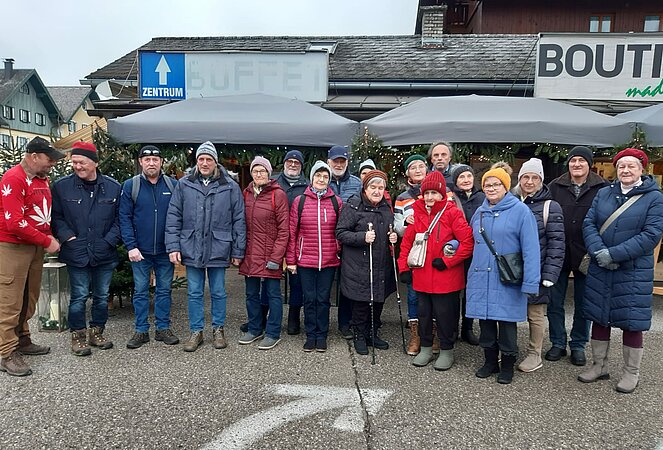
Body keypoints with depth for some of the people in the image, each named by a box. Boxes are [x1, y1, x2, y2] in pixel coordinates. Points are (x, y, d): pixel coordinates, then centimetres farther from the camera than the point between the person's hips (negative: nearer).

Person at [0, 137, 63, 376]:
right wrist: (47, 242, -15)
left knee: (29, 299, 15)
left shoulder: (42, 179, 10)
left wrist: (49, 236, 5)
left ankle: (23, 341, 28)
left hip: (35, 247, 8)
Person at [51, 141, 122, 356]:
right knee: (79, 297, 3)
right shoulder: (61, 186, -2)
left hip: (105, 255, 2)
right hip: (77, 253, -2)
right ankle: (78, 336, 20)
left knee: (102, 296, 13)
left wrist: (109, 240, -6)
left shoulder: (113, 187, 1)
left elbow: (119, 218, 4)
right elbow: (56, 217, 3)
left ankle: (97, 333, 29)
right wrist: (68, 237, -10)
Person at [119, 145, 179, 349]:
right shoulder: (130, 185, -1)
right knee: (140, 291, 8)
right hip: (140, 250, -1)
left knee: (164, 290, 10)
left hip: (165, 250, 1)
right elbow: (124, 218, -3)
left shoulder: (172, 185, 2)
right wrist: (131, 246, -12)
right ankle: (141, 330, 19)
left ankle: (163, 328, 21)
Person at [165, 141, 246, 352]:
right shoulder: (184, 185, 2)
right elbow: (173, 217, 3)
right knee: (194, 293, 11)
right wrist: (173, 246, -4)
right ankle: (196, 331, 25)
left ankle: (218, 329, 28)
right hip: (192, 249, 1)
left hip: (218, 250, -1)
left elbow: (239, 220, 0)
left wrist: (238, 251, -2)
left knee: (218, 293, 11)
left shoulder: (230, 187, -2)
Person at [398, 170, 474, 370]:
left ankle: (446, 351, 26)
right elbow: (407, 241, 10)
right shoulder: (417, 213, 5)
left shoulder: (452, 213, -8)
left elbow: (468, 242, -12)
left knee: (445, 315, 7)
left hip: (446, 278, -4)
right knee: (423, 314, 15)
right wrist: (404, 267, 4)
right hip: (421, 277, 5)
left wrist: (447, 261, -14)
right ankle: (426, 348, 32)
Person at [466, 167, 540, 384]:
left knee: (507, 323, 4)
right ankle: (490, 361, 29)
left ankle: (507, 365, 23)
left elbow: (530, 249, -11)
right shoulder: (480, 212, 12)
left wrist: (530, 283, -17)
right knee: (485, 322, 12)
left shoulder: (520, 211, -6)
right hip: (480, 279, 5)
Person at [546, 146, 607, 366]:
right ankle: (558, 343, 24)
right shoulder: (555, 187, 0)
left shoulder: (601, 189, -3)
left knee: (583, 304, 11)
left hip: (586, 256, -1)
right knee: (555, 302, 9)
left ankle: (578, 345, 27)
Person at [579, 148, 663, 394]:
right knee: (598, 317, 12)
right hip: (599, 270, 4)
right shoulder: (603, 194, 6)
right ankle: (599, 365, 29)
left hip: (633, 271, -3)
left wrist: (614, 254, -19)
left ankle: (631, 372, 24)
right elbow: (588, 224, 0)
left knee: (631, 322, 6)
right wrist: (598, 252, -17)